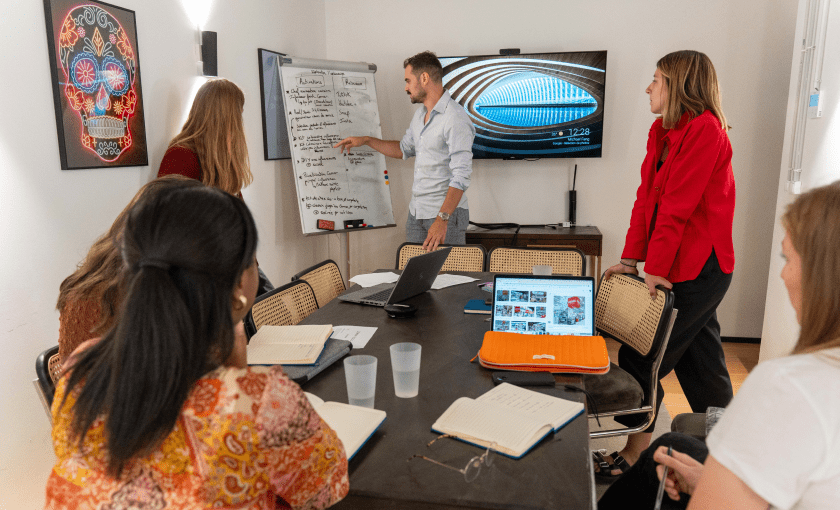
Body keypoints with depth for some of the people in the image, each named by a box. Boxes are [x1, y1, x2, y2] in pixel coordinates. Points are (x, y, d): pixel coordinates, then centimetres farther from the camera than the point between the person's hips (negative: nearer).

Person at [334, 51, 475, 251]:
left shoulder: (456, 118, -17)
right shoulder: (420, 114, 13)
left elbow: (461, 176, -23)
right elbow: (404, 149, 29)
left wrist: (442, 219, -30)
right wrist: (366, 140, 21)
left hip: (447, 212, -8)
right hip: (416, 212, 8)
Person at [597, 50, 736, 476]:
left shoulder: (704, 129, -16)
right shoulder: (664, 132, 13)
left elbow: (677, 205, -19)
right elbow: (647, 198, 8)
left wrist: (655, 268, -18)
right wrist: (631, 259, 3)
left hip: (697, 268, -9)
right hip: (688, 267, 9)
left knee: (639, 361, -4)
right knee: (700, 364, 18)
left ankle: (636, 454, 11)